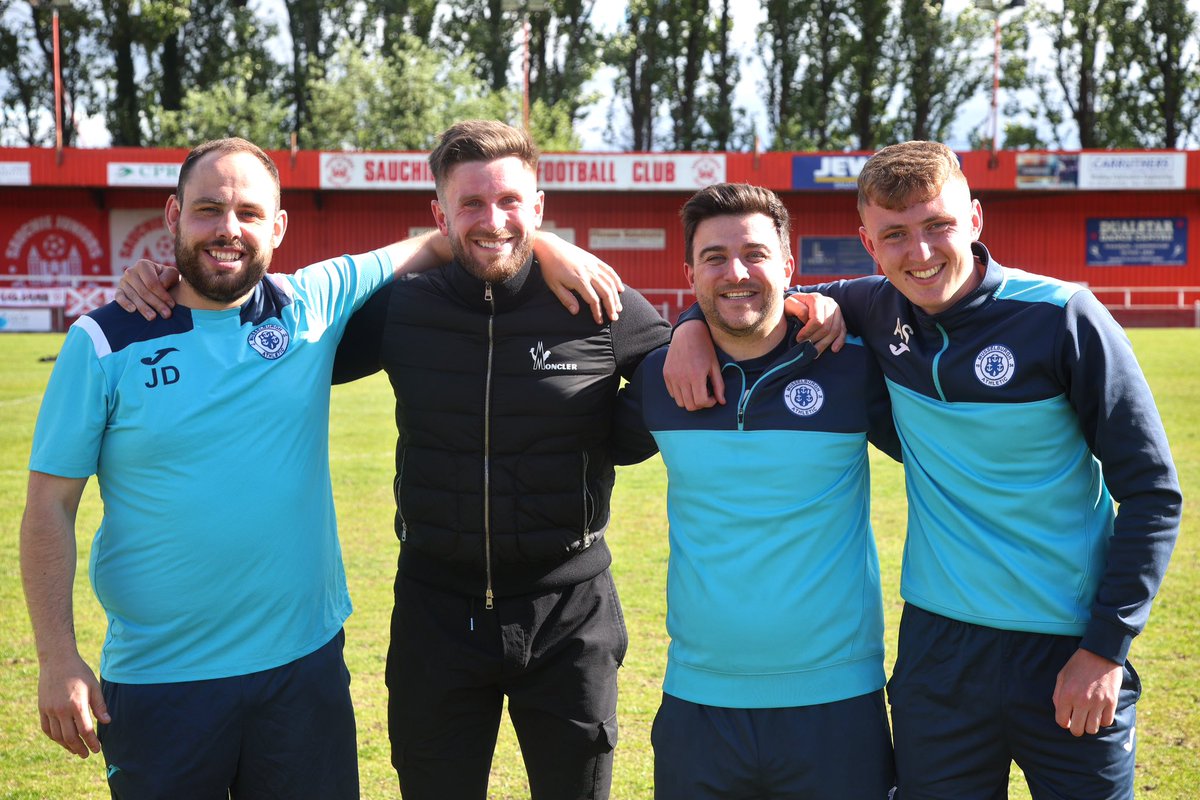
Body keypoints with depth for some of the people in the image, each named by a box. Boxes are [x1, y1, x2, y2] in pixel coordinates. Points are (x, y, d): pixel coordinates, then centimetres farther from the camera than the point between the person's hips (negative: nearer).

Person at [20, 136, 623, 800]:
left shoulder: (314, 304, 0)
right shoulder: (103, 344, -5)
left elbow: (440, 244, 10)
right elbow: (50, 506, -3)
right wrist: (57, 658, -9)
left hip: (303, 664, 2)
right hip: (156, 680, -2)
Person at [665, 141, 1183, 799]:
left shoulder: (1062, 317, -11)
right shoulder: (879, 310, 0)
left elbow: (1151, 490, -7)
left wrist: (1107, 646, -11)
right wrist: (694, 326, -4)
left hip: (1068, 647, -3)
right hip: (939, 643, 3)